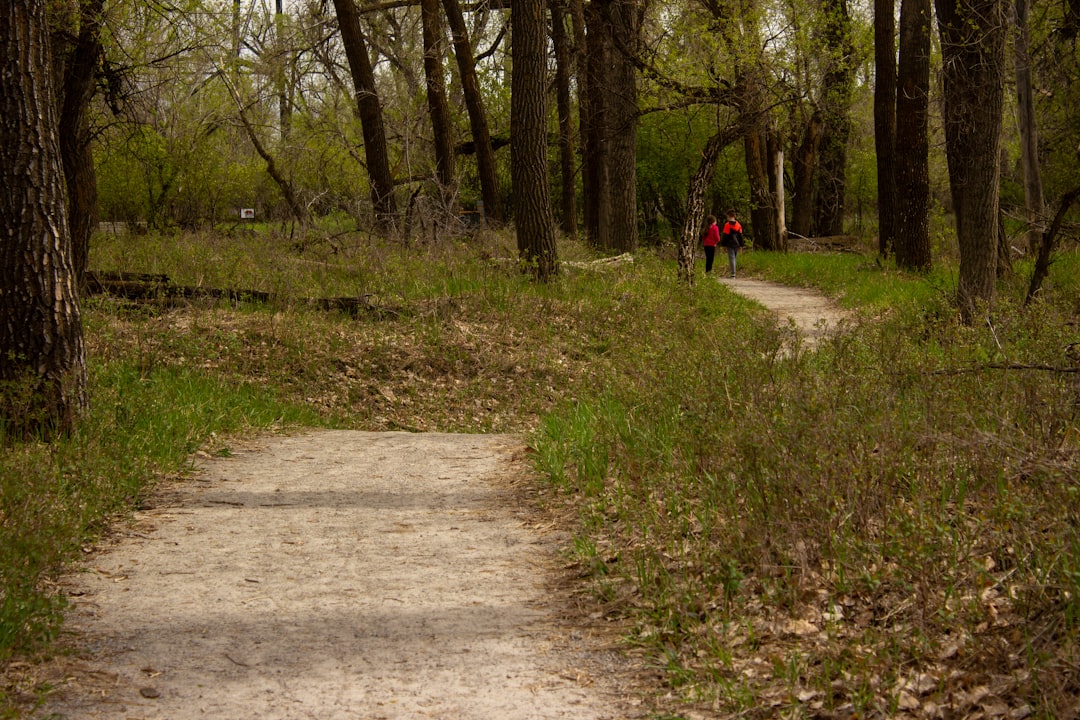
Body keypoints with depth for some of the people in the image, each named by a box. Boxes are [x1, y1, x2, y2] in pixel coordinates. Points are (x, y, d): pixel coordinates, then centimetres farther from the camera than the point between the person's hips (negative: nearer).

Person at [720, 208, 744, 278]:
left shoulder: (727, 225, -9)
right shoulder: (738, 225, 7)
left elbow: (725, 236, -8)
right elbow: (740, 235, 10)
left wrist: (724, 245, -2)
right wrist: (740, 245, 15)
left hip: (730, 244, -5)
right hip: (736, 244, 5)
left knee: (731, 258, -6)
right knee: (734, 258, 15)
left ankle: (733, 273, -13)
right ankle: (733, 272, 16)